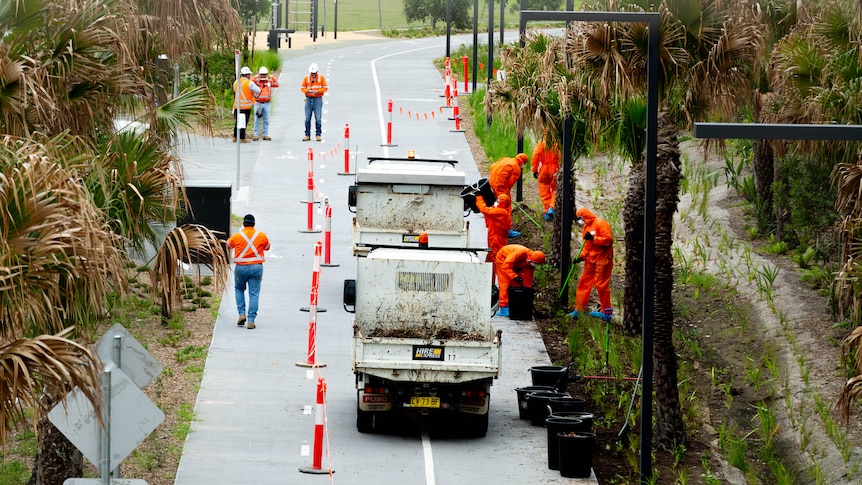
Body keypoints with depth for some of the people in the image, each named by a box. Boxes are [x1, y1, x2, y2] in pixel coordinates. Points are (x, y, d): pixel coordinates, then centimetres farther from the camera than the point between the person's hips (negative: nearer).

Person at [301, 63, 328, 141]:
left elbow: (325, 88, 1)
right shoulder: (306, 78, 7)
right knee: (307, 119, 2)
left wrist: (318, 91, -15)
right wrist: (307, 91, -15)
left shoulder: (321, 78, 3)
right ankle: (307, 135, 8)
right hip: (309, 99, 2)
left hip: (318, 99, -2)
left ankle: (318, 135, 2)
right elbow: (303, 88, 7)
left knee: (318, 119, -5)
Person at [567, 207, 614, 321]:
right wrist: (582, 256, 3)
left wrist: (593, 239, -23)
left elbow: (608, 239, -18)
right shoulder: (586, 227, 16)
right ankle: (578, 310, 8)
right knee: (583, 283, 5)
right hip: (591, 260, 9)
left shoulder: (600, 223, -11)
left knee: (601, 285, -5)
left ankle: (607, 312, 4)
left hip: (602, 259, -9)